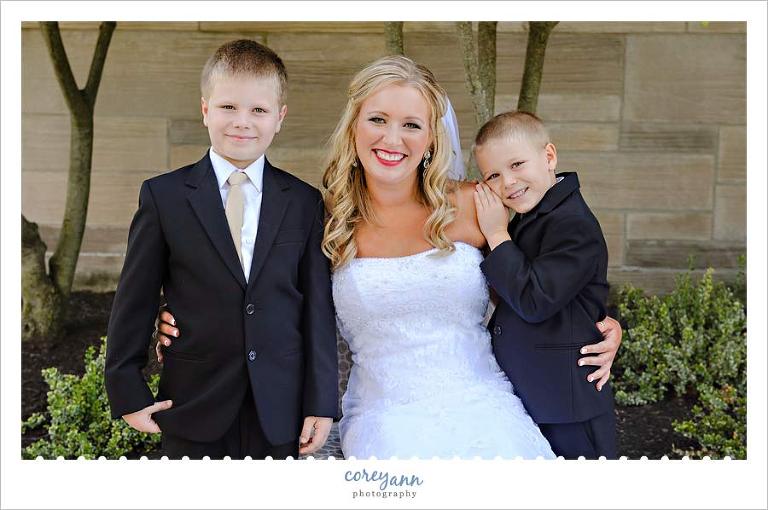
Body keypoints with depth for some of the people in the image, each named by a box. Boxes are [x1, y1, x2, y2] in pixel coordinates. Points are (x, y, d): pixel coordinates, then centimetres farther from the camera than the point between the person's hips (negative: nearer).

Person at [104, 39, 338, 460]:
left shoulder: (304, 202, 2)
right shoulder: (163, 196, -1)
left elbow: (318, 307, 1)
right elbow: (134, 302, 1)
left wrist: (321, 403, -1)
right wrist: (128, 393, 0)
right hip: (193, 411, -1)